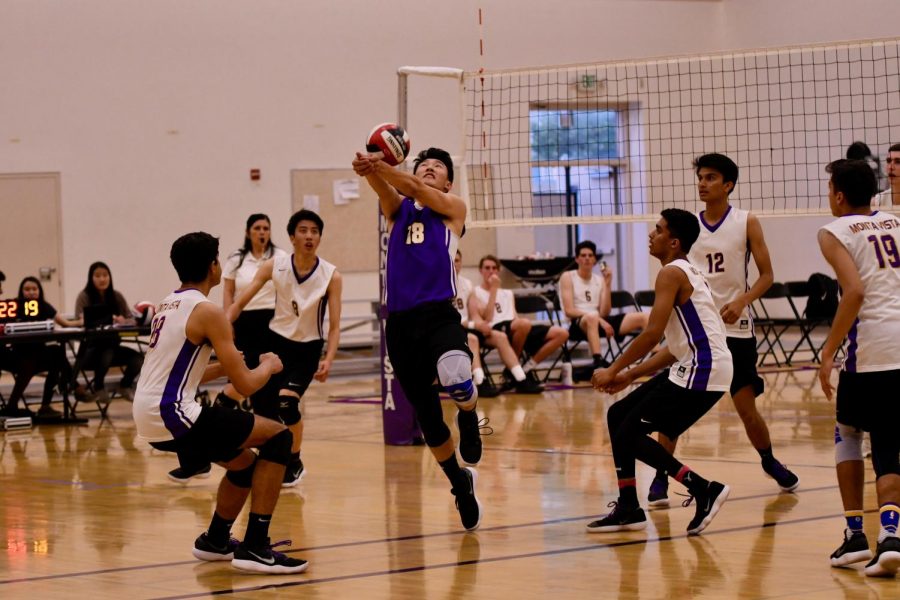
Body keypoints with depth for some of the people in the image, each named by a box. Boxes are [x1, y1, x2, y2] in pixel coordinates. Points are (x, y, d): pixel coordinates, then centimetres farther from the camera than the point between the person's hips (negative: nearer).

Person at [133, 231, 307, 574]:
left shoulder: (168, 306, 17)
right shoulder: (207, 311, -10)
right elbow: (245, 385, -11)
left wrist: (225, 366, 26)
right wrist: (269, 366, 9)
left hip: (148, 417, 9)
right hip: (172, 415, -9)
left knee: (244, 461, 26)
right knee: (278, 437, -5)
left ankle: (215, 541, 41)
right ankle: (255, 547, -10)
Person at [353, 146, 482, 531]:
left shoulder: (453, 207, 10)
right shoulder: (398, 207, 18)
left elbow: (417, 191, -10)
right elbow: (385, 189, -6)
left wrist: (381, 167, -26)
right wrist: (369, 170, -30)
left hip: (440, 315, -4)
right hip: (400, 323, 4)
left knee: (456, 379, -35)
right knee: (428, 420, 8)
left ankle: (469, 418, 0)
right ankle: (462, 486, 31)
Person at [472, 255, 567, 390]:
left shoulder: (507, 293, 32)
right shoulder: (476, 292, 13)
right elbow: (487, 318, -4)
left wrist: (519, 320, -4)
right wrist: (493, 289, 0)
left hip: (516, 328, 7)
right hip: (495, 329, -7)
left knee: (561, 333, -12)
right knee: (524, 323, -42)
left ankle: (526, 369, -8)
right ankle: (512, 371, -21)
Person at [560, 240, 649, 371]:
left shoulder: (600, 280, 16)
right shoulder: (568, 277, 3)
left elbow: (605, 313, 5)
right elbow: (569, 311, -10)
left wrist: (608, 284, -3)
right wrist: (599, 319, -20)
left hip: (600, 321, 5)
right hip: (578, 324, -5)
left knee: (644, 317, -11)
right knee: (591, 318, -44)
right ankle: (598, 362, -58)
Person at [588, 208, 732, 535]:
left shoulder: (672, 274, -11)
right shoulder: (686, 273, 20)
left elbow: (652, 334, -19)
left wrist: (614, 370, -9)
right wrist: (630, 374, 16)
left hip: (702, 370, -10)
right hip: (692, 365, 10)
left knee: (630, 435, -8)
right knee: (618, 415, 14)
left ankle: (704, 489, -8)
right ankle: (628, 509, 16)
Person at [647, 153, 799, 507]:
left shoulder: (746, 223, -2)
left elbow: (767, 274, -3)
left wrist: (742, 301, -19)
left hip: (735, 328, -2)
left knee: (747, 408, 3)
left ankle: (770, 462, 31)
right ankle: (661, 478, -4)